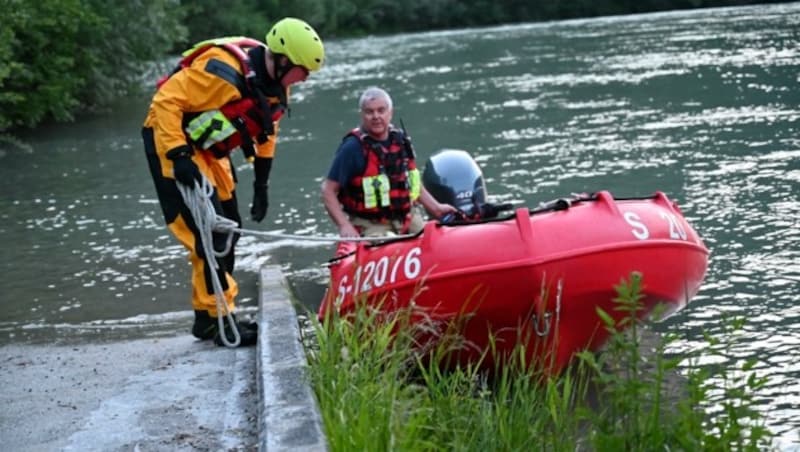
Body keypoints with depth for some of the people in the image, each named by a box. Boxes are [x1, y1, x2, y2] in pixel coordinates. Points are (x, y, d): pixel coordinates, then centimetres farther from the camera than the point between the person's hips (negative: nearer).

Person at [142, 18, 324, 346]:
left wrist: (261, 185, 16)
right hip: (171, 141, -9)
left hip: (209, 151, 9)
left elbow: (265, 132, 14)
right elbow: (166, 100, -30)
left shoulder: (275, 85, -2)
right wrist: (178, 156, -34)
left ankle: (207, 316, 21)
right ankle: (220, 320, -6)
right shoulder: (224, 72, -30)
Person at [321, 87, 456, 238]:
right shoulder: (353, 148, -10)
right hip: (371, 227, -6)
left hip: (408, 220, 6)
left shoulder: (400, 140, 8)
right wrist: (344, 226, -19)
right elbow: (328, 190, -9)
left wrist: (436, 208, 21)